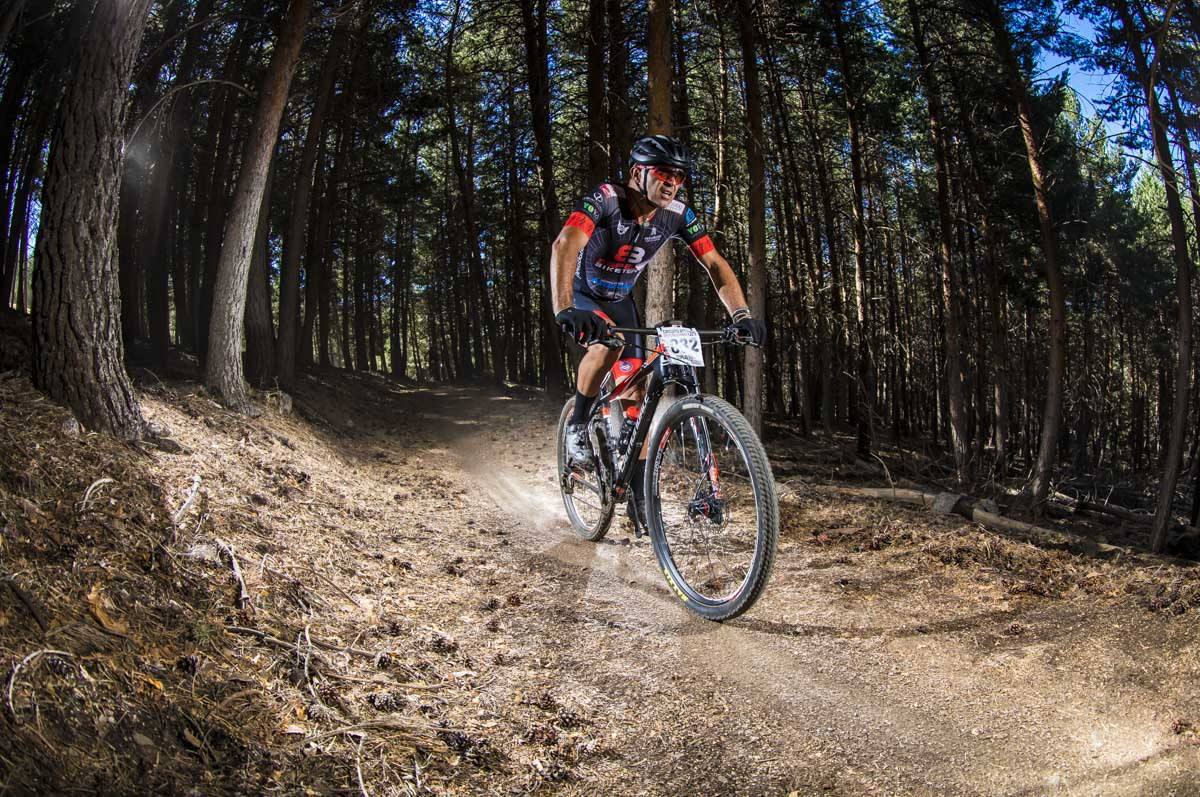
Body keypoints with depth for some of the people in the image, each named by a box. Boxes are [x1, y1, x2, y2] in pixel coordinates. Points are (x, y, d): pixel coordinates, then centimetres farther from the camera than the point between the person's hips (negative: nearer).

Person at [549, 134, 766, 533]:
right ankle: (578, 424, -12)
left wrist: (741, 315, -35)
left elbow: (716, 265, -18)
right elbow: (565, 246, -47)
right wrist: (564, 310, -64)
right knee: (608, 344, -38)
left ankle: (640, 497, 6)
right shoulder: (605, 200, -32)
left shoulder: (678, 215, -18)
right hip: (582, 293, -4)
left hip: (620, 299, 5)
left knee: (635, 394, -3)